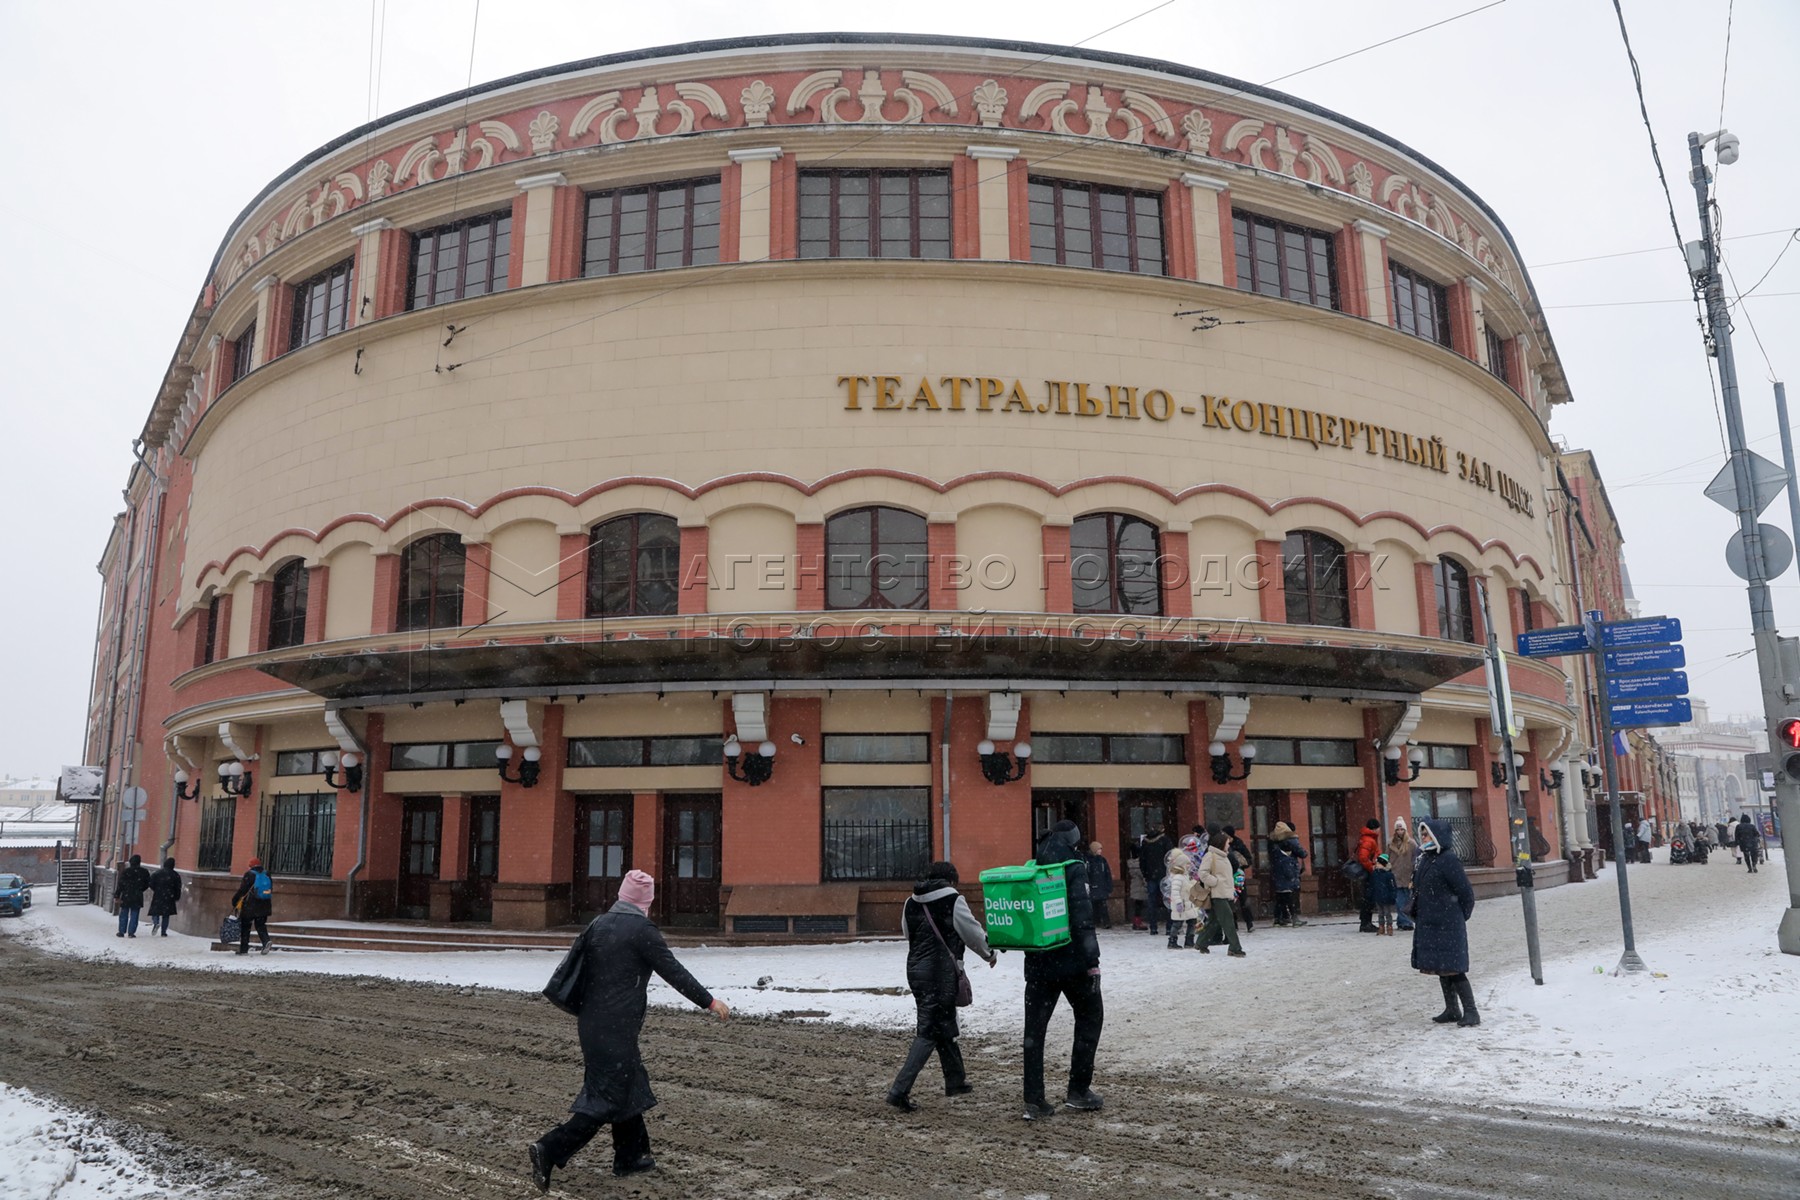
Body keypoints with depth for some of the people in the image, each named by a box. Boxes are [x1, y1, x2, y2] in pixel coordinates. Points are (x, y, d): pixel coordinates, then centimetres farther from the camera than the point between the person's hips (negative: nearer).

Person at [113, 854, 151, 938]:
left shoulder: (125, 871, -5)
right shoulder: (144, 872, 0)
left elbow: (120, 884, -7)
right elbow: (147, 884, 7)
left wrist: (117, 895, -3)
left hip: (126, 896, -1)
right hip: (137, 897, 1)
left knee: (124, 915, 10)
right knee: (134, 916, 4)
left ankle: (122, 932, 12)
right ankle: (131, 932, 0)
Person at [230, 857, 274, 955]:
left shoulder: (249, 875, -7)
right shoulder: (267, 875, 8)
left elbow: (242, 889, -9)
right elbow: (271, 889, 12)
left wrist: (234, 900, 2)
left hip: (250, 907, -4)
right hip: (264, 906, 4)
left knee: (245, 926, 8)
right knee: (260, 925, 13)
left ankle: (243, 949, 9)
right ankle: (266, 940, -13)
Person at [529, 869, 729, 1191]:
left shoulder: (598, 924, 7)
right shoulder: (642, 931, -13)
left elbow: (572, 967, 12)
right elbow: (675, 973, -11)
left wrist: (580, 1010, 23)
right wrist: (710, 1002, -2)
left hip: (591, 1023, 8)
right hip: (618, 1028, -8)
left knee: (628, 1086, 19)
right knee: (609, 1097, -1)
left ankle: (631, 1155, 28)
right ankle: (550, 1150, -10)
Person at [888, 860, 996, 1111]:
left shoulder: (910, 903, 8)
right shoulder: (953, 900, -7)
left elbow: (908, 933, 14)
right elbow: (973, 933, 1)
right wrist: (990, 954, 20)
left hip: (915, 968, 7)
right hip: (941, 971, -7)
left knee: (943, 1025, 21)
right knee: (928, 1031, -3)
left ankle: (956, 1080, 33)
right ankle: (900, 1090, -10)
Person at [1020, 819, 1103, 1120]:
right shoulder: (1074, 868, -10)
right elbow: (1082, 916, -18)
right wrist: (1092, 959, -17)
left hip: (1037, 961, 5)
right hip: (1071, 960, -5)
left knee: (1035, 1028, 7)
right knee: (1089, 1017, 14)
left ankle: (1034, 1102, 5)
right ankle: (1079, 1091, 13)